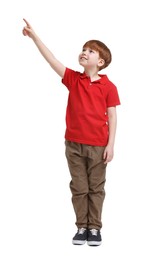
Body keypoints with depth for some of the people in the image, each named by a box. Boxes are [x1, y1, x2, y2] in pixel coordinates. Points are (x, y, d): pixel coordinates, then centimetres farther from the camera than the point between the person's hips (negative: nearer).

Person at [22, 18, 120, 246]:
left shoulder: (108, 87, -4)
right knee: (79, 188, 9)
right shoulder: (73, 79, 1)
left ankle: (94, 228, 17)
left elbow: (112, 116, -3)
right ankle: (81, 227, 18)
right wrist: (34, 36, -15)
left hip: (98, 146, -2)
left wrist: (111, 144, -9)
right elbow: (52, 60, -7)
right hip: (74, 144, 2)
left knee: (96, 188, 8)